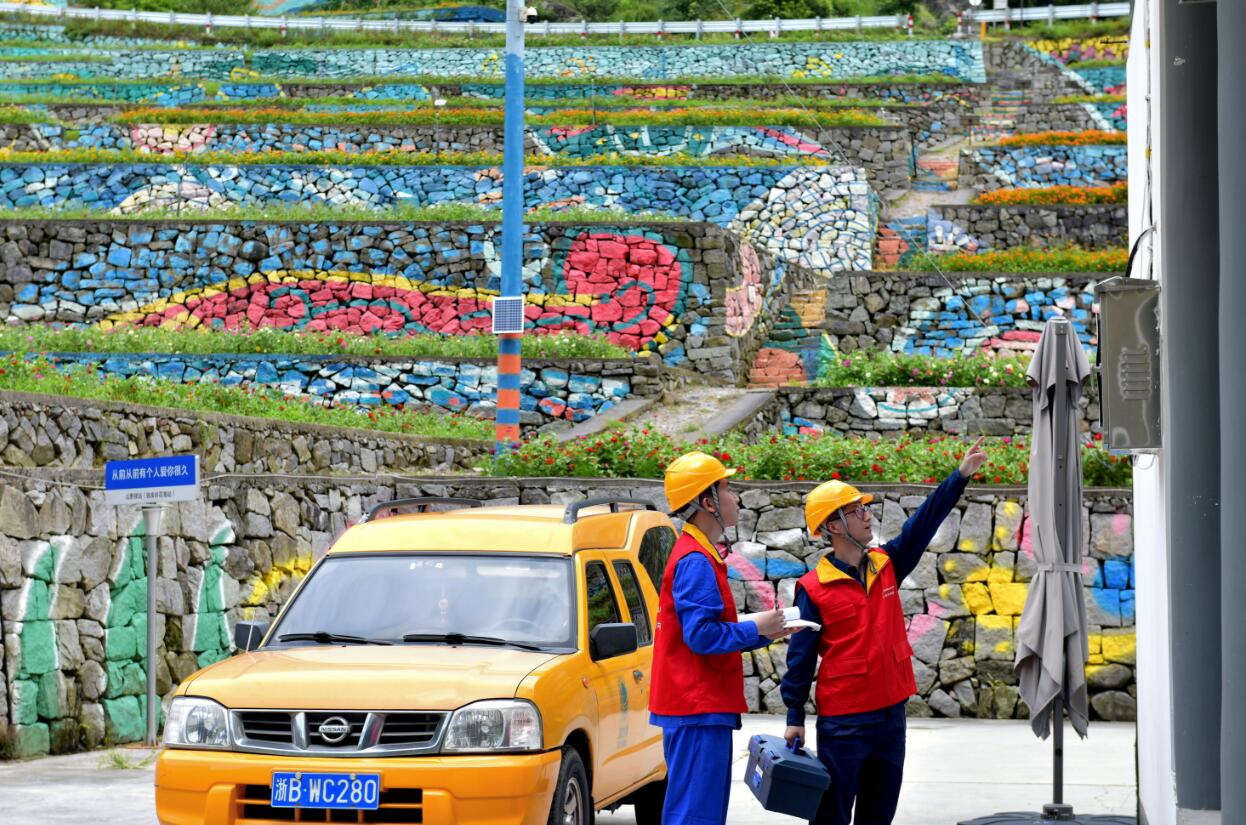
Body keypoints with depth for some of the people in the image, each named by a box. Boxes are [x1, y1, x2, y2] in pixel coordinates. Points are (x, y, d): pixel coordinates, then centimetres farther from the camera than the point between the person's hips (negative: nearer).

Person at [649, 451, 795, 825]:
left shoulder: (701, 556, 18)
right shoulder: (696, 562, -15)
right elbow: (702, 635, -23)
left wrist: (766, 633, 13)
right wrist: (756, 629, -12)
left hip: (700, 707, 11)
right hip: (698, 709, -11)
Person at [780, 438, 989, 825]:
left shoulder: (886, 565, 6)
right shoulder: (814, 588, -9)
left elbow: (924, 523, 0)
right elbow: (800, 655, -6)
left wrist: (961, 475, -10)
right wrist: (795, 717, -6)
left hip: (890, 713, 6)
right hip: (842, 722, -6)